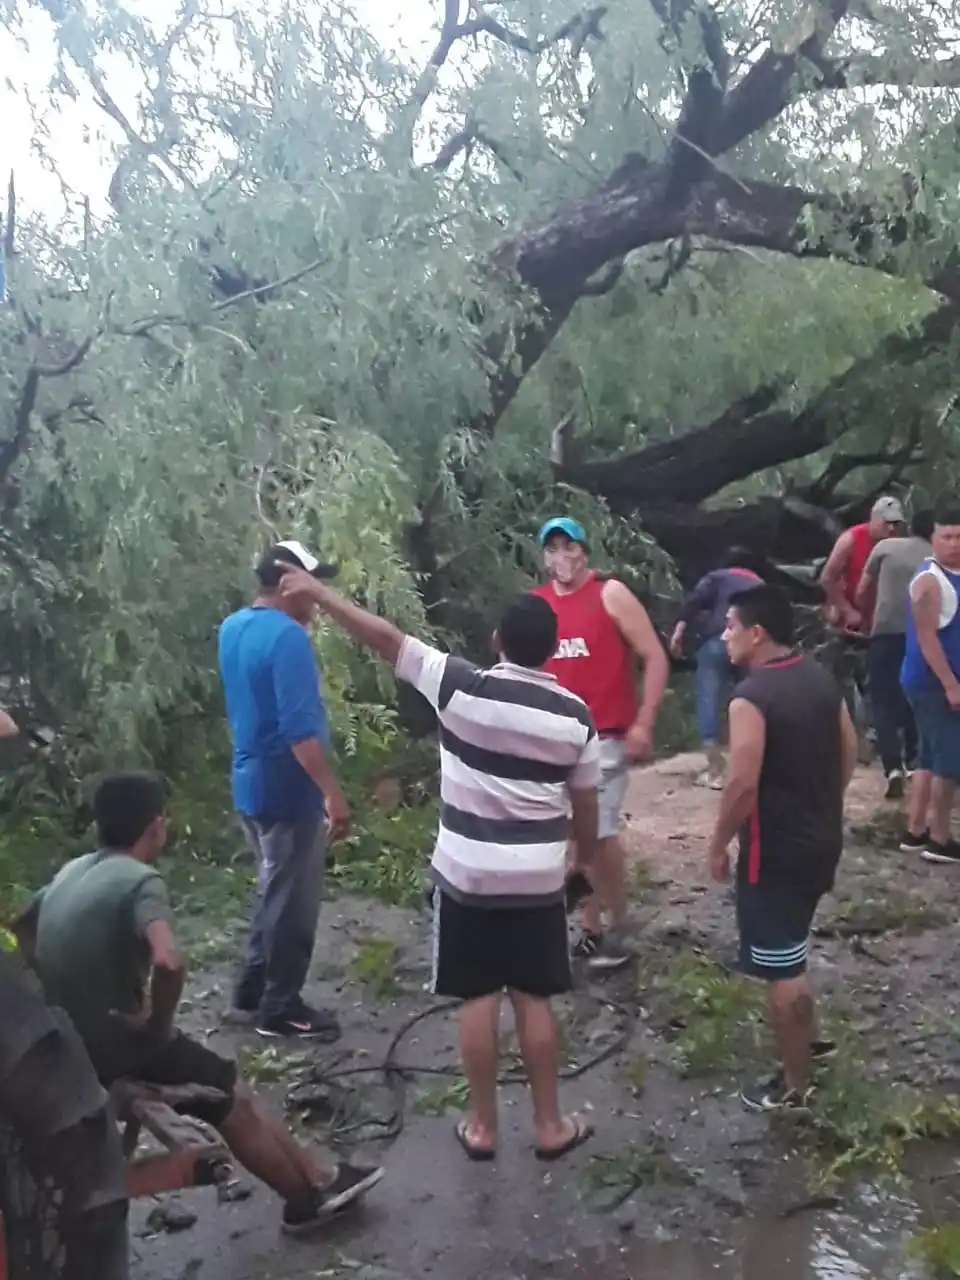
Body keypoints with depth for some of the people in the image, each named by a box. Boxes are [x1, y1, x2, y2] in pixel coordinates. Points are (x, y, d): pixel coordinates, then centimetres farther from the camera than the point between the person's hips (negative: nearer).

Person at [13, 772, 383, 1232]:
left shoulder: (73, 870, 6)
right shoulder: (139, 880, -20)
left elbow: (21, 932, 22)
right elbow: (168, 962, -37)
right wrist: (157, 1023, -17)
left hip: (66, 1043, 8)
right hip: (114, 1050, -8)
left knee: (230, 1088, 19)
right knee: (233, 1099, 12)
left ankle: (315, 1176, 28)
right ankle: (308, 1196, 29)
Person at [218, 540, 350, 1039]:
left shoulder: (232, 628, 7)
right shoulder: (287, 636, -22)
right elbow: (300, 729, -27)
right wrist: (333, 793, -23)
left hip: (251, 784, 9)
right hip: (287, 789, -9)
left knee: (274, 891, 22)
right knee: (293, 901, 5)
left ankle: (252, 993, 31)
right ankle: (281, 1009, 17)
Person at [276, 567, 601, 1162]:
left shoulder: (461, 688, -12)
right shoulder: (575, 716, -6)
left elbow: (385, 637, -7)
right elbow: (585, 805, 3)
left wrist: (318, 592, 2)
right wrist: (586, 856, 22)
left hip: (467, 872, -1)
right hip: (537, 877, 1)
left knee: (478, 1000, 9)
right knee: (534, 1000, 12)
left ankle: (482, 1125, 21)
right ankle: (551, 1124, 22)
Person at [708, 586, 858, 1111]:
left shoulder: (751, 696, -22)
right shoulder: (821, 678, 3)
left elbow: (742, 785, -24)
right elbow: (850, 754, 11)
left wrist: (718, 846, -11)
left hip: (775, 850, -9)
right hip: (822, 840, 9)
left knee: (781, 968, 5)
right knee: (790, 950, 28)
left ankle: (793, 1086, 18)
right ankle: (811, 1038, 42)